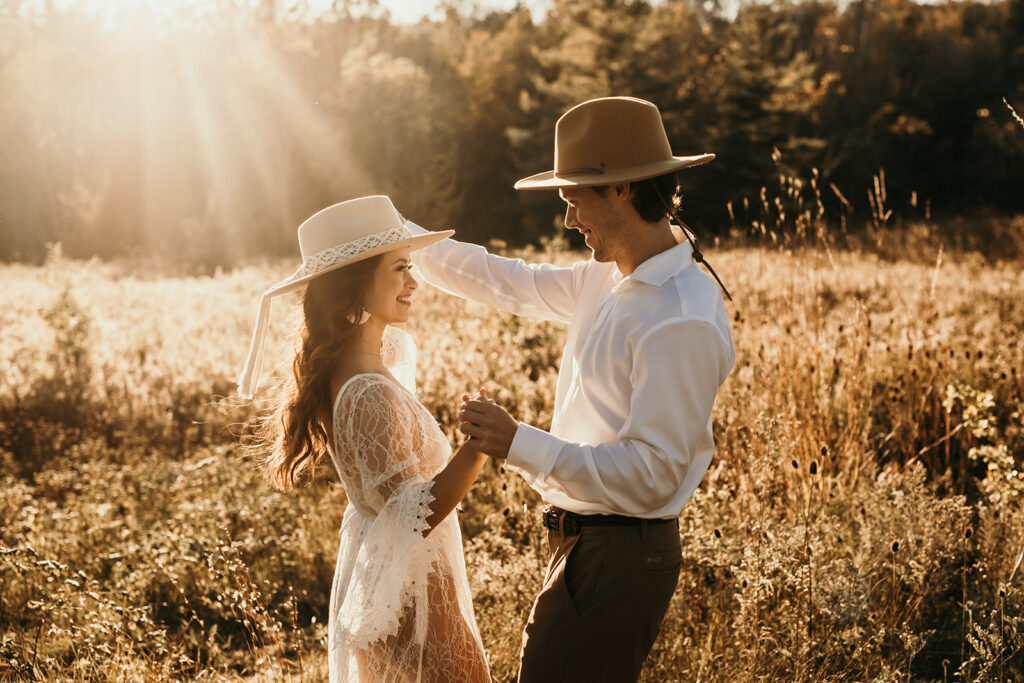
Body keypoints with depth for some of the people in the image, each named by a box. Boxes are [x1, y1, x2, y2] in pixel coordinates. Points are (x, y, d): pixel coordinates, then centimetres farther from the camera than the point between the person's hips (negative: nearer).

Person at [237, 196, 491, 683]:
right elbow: (414, 517, -31)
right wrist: (477, 445, -39)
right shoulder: (370, 395, -28)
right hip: (407, 586, -10)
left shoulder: (345, 366, 2)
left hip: (370, 567, 10)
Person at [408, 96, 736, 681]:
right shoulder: (614, 280, 6)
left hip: (619, 560, -9)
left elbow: (653, 475, -25)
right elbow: (514, 283, 20)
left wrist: (520, 445, -27)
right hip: (586, 542, 9)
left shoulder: (682, 323, -24)